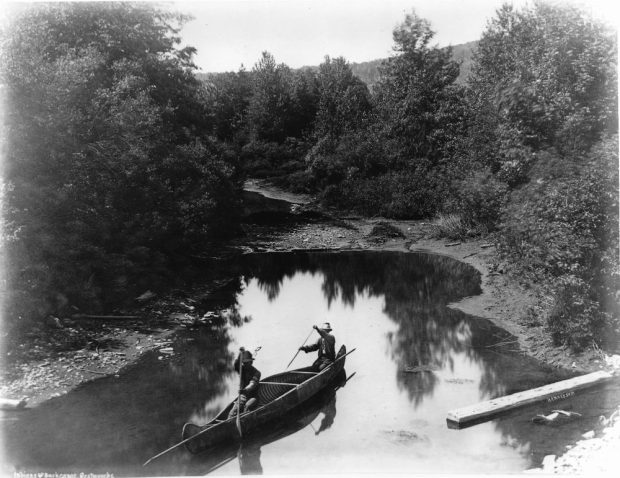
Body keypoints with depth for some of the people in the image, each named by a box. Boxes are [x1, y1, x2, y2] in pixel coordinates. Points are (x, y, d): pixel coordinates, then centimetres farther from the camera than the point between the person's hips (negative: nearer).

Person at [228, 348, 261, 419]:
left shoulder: (256, 373, -6)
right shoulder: (242, 369, 7)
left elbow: (252, 384, -22)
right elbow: (236, 364, -15)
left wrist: (245, 390, -42)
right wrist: (240, 354, -30)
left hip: (253, 397, -4)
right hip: (242, 397, 4)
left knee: (248, 406, -35)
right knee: (232, 413, -16)